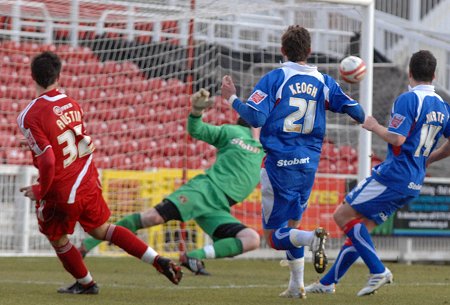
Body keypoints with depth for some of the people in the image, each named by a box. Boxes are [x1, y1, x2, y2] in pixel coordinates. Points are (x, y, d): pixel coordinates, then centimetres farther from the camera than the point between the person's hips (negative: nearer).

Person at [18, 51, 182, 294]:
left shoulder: (30, 116, -20)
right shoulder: (71, 104, -1)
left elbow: (47, 161, -26)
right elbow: (87, 145, 9)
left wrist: (40, 191, -11)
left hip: (60, 193, -6)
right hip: (87, 184, 6)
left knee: (58, 239, 20)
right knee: (102, 229, 22)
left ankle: (85, 283, 37)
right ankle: (160, 262, 14)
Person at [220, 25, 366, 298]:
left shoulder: (274, 78, -8)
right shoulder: (323, 82, 5)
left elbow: (255, 117, -16)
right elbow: (356, 112, 7)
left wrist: (232, 98, 0)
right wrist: (365, 120, 30)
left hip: (279, 165, -5)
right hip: (309, 164, 5)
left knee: (274, 234, 0)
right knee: (291, 226, 22)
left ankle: (314, 238, -29)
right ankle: (297, 286, 16)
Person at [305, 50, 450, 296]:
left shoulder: (408, 99, -13)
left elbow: (397, 138, -22)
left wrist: (375, 127, -5)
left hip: (393, 175, -9)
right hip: (413, 185, 9)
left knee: (343, 215, -4)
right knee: (360, 229, 15)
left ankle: (378, 270, -11)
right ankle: (327, 283, 20)